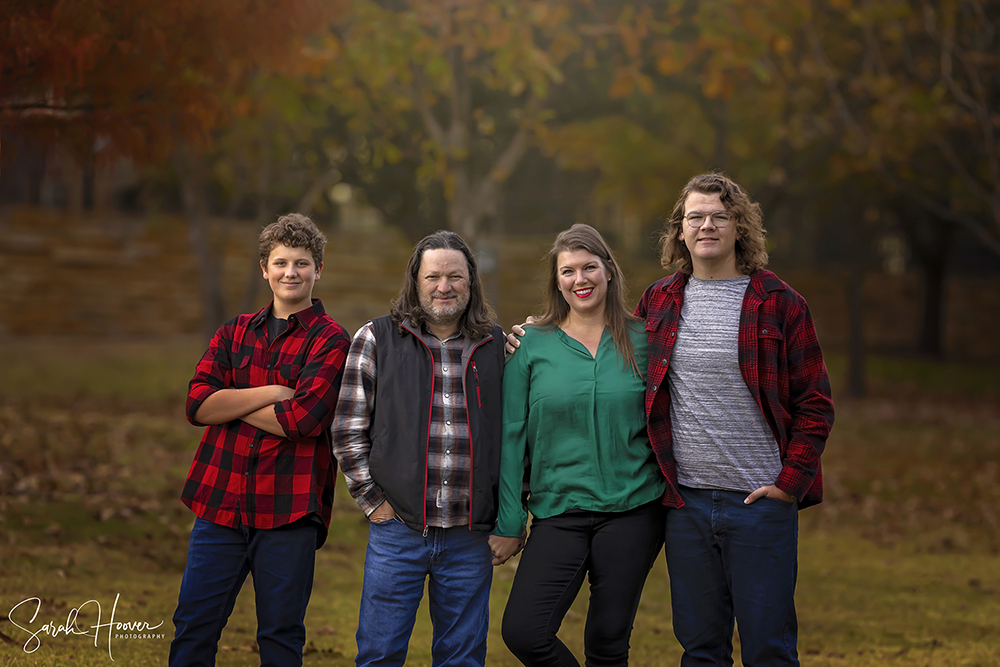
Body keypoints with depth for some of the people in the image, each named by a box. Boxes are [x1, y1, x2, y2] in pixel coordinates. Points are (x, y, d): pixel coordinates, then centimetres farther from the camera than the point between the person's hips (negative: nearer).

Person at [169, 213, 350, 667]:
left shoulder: (330, 341, -2)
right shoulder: (235, 333, 13)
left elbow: (302, 418, -16)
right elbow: (197, 405, 0)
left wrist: (230, 403, -4)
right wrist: (269, 394, -10)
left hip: (289, 511, -4)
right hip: (220, 502, 4)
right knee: (193, 626, 6)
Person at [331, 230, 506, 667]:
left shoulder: (495, 347, 8)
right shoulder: (376, 340, 2)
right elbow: (348, 430, 1)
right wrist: (373, 500, -4)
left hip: (470, 537, 2)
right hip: (397, 529, -1)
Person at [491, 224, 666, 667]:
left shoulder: (641, 341, 4)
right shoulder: (532, 345, 2)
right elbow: (512, 436, 3)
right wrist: (509, 523, 0)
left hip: (632, 512, 0)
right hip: (559, 514, 0)